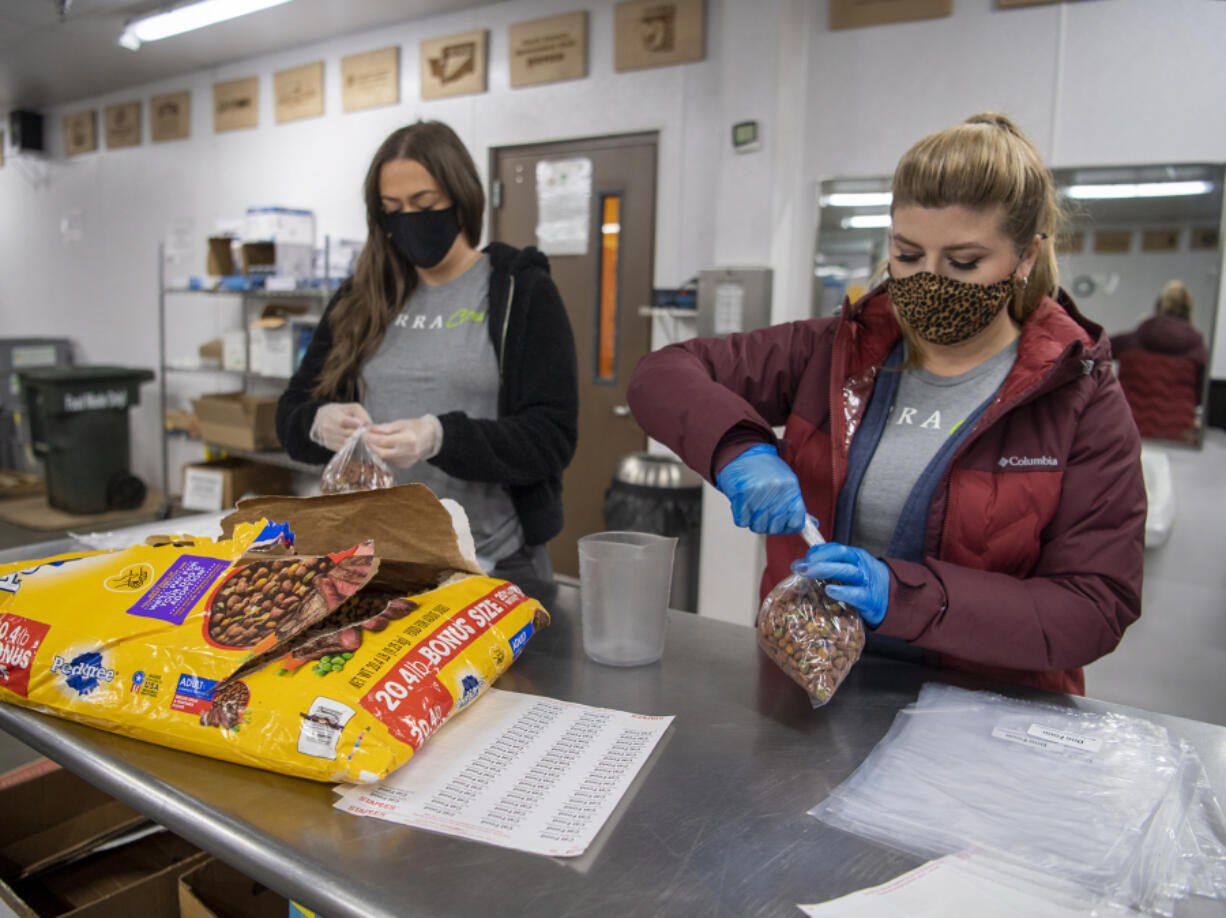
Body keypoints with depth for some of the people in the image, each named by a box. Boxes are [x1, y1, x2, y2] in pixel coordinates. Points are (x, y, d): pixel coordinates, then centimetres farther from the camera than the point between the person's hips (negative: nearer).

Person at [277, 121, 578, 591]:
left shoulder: (523, 293, -4)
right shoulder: (361, 299, 8)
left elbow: (551, 438, -11)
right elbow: (291, 413, 9)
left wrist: (442, 437, -26)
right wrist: (321, 422, -15)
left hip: (495, 566, -3)